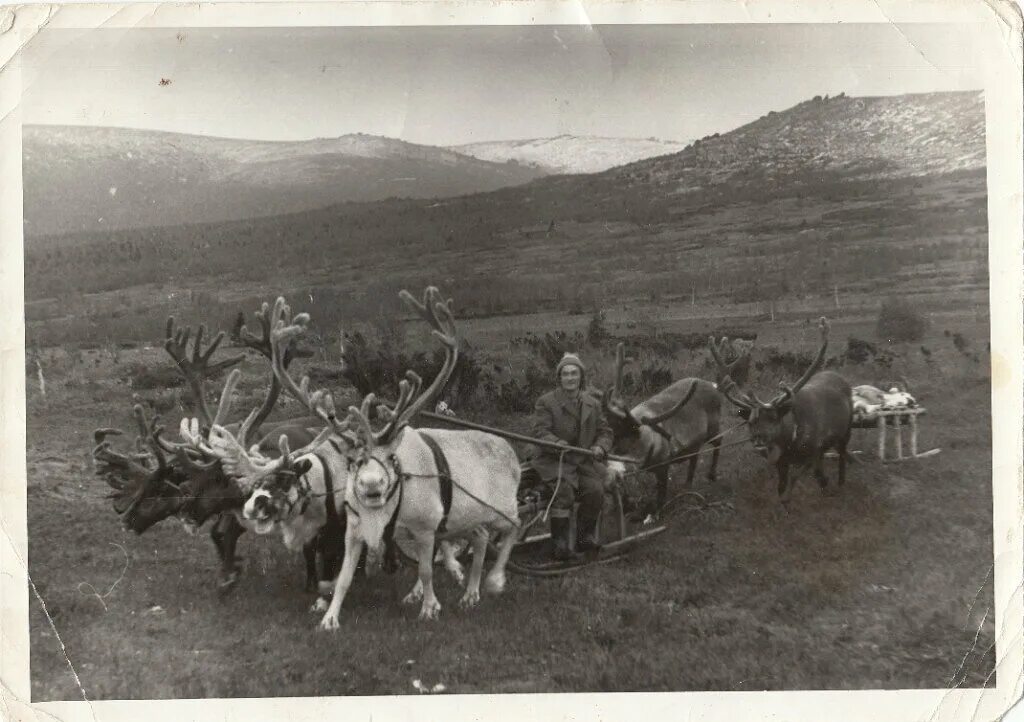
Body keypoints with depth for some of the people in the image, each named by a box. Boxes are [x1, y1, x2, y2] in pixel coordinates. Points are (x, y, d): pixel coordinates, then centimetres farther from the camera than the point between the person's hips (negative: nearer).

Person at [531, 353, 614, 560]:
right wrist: (556, 443, -28)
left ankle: (586, 536, 2)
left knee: (595, 489, -21)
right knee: (564, 490, -28)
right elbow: (540, 430, -7)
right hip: (556, 460, -3)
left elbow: (604, 431, 16)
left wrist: (600, 446, -7)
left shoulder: (593, 404, 16)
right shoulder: (545, 402, 2)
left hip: (586, 460, 4)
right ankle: (560, 543, -16)